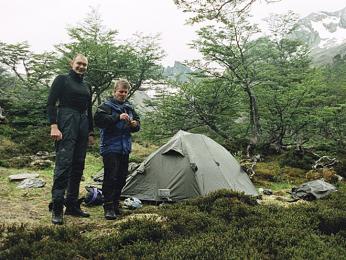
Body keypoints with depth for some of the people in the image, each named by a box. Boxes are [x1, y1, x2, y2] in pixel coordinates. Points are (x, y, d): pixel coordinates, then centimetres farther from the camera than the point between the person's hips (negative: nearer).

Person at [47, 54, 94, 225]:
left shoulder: (87, 87, 20)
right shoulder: (62, 80, 2)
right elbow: (51, 103, -6)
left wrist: (91, 133, 18)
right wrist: (54, 126, -17)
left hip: (83, 126, 7)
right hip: (66, 123, -7)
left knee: (78, 166, 7)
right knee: (63, 163, -13)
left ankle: (72, 205, 15)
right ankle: (57, 208, -8)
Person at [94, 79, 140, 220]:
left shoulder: (129, 107, 14)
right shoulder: (107, 106, -6)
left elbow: (137, 123, 20)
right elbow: (98, 119, -22)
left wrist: (135, 124, -4)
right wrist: (118, 117, -27)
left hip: (124, 148, 7)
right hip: (110, 147, -7)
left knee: (121, 178, 11)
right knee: (111, 177, -11)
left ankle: (115, 204, 24)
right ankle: (108, 207, -4)